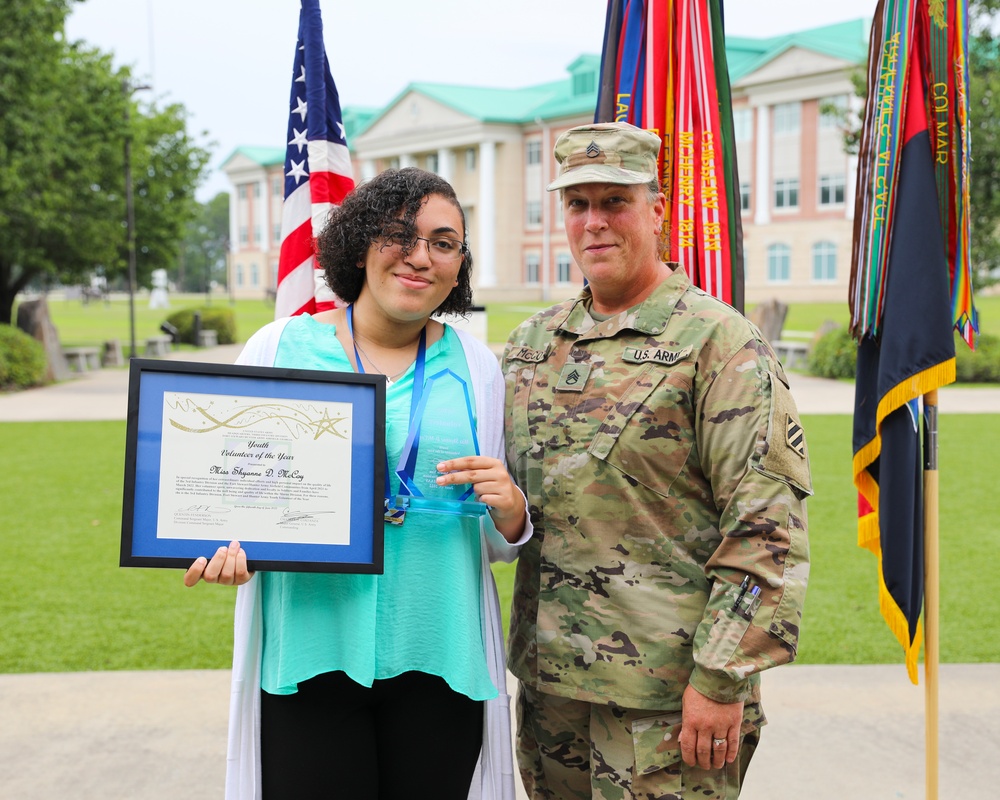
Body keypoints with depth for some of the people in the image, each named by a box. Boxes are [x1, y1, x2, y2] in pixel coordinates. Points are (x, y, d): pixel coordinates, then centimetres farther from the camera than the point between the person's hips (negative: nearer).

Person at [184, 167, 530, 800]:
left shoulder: (477, 366, 7)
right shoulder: (279, 346, 2)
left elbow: (503, 543, 11)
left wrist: (509, 511, -11)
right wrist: (226, 546, -14)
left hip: (438, 657, 2)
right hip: (307, 651, -1)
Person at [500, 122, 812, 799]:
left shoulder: (720, 343, -9)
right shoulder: (531, 343, 11)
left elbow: (766, 528, -14)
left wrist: (721, 679, -17)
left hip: (667, 691, -6)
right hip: (549, 678, 6)